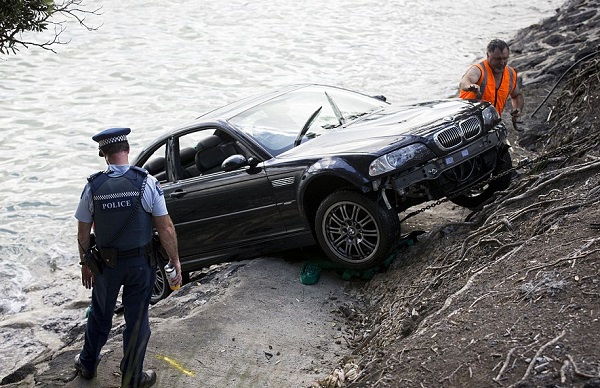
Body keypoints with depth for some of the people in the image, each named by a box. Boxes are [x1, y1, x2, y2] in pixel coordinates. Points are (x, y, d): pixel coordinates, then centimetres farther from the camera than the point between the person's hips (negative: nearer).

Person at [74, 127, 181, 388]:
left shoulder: (93, 186, -11)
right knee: (136, 320, 13)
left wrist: (85, 263, 13)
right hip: (140, 263, -2)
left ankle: (87, 365, 44)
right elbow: (165, 227, -14)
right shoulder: (146, 182, -16)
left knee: (100, 316, 23)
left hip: (106, 264, 2)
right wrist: (175, 260, -2)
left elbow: (83, 233, -2)